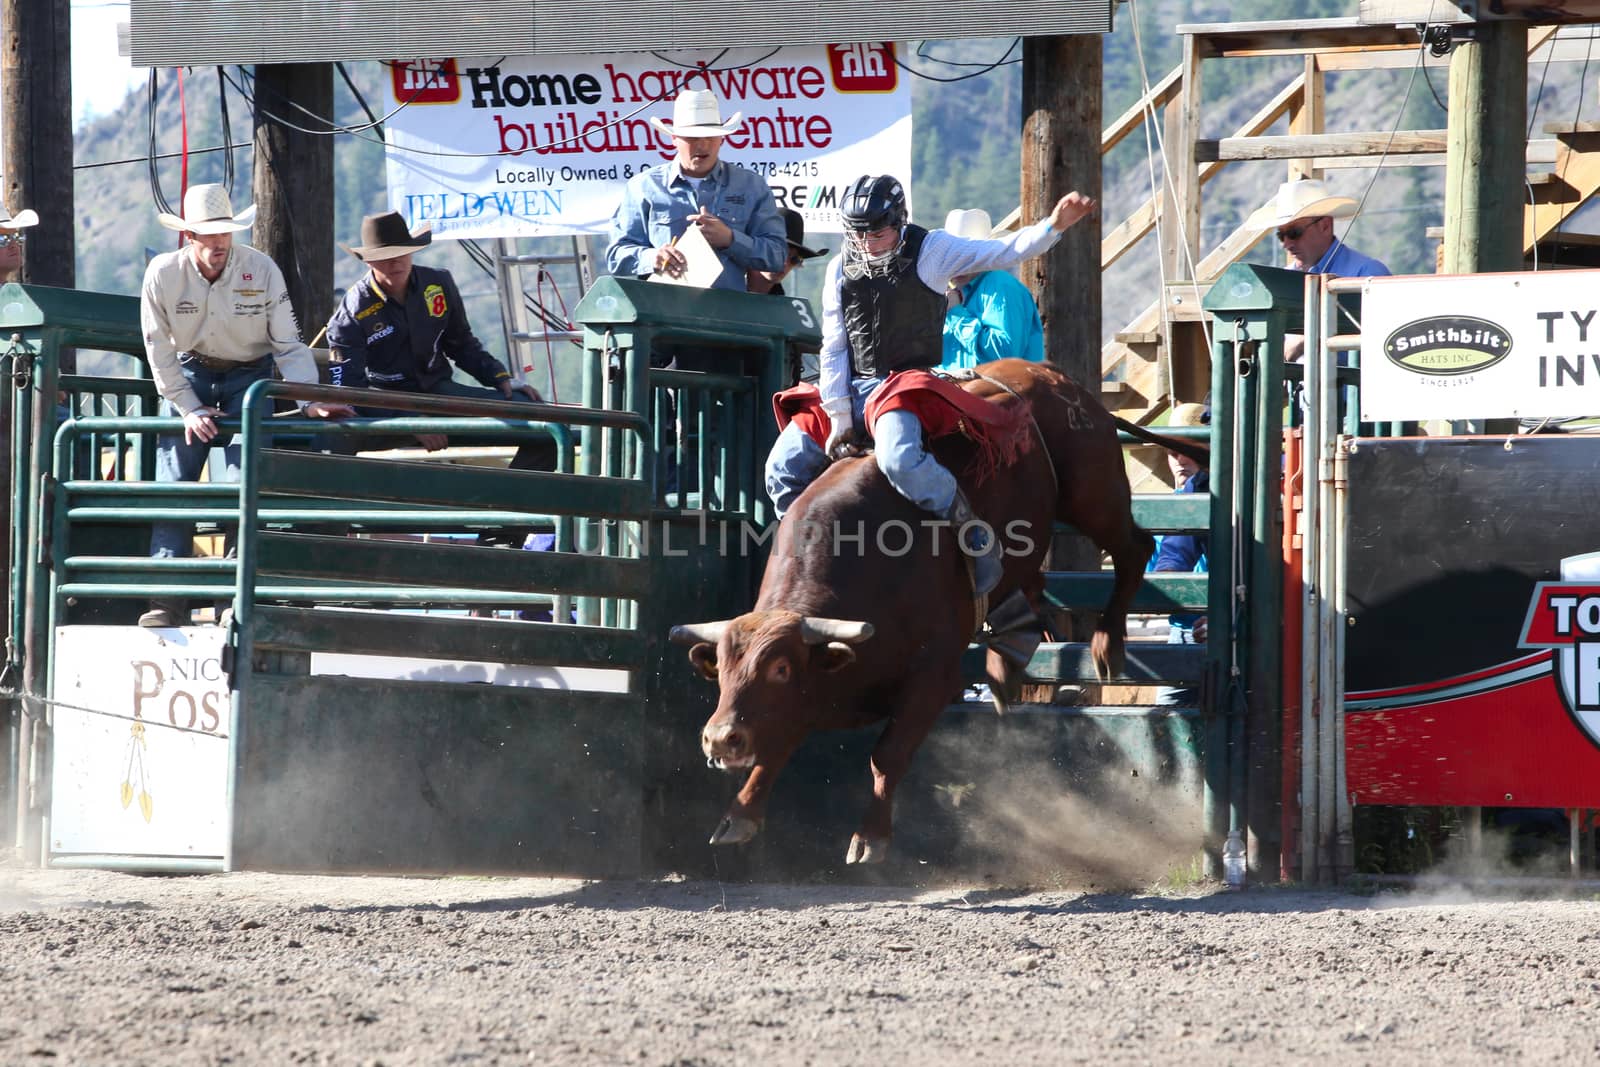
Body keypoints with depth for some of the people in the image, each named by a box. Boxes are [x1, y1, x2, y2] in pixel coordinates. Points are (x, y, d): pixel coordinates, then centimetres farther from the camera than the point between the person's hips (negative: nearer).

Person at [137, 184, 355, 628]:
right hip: (188, 374, 1)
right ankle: (167, 599, -9)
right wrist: (190, 410, -13)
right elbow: (160, 353, -8)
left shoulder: (261, 270, -18)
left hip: (248, 375, -1)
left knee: (243, 483, -16)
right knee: (172, 482, -9)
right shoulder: (163, 274, -16)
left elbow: (289, 346, -11)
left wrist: (312, 401, -22)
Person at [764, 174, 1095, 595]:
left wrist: (1054, 225, -21)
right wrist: (838, 416, 0)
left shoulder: (931, 251, -2)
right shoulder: (841, 268, 8)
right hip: (851, 386, 6)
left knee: (900, 461, -36)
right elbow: (834, 347, 7)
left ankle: (973, 531, -21)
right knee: (783, 470, -1)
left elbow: (1003, 253, -5)